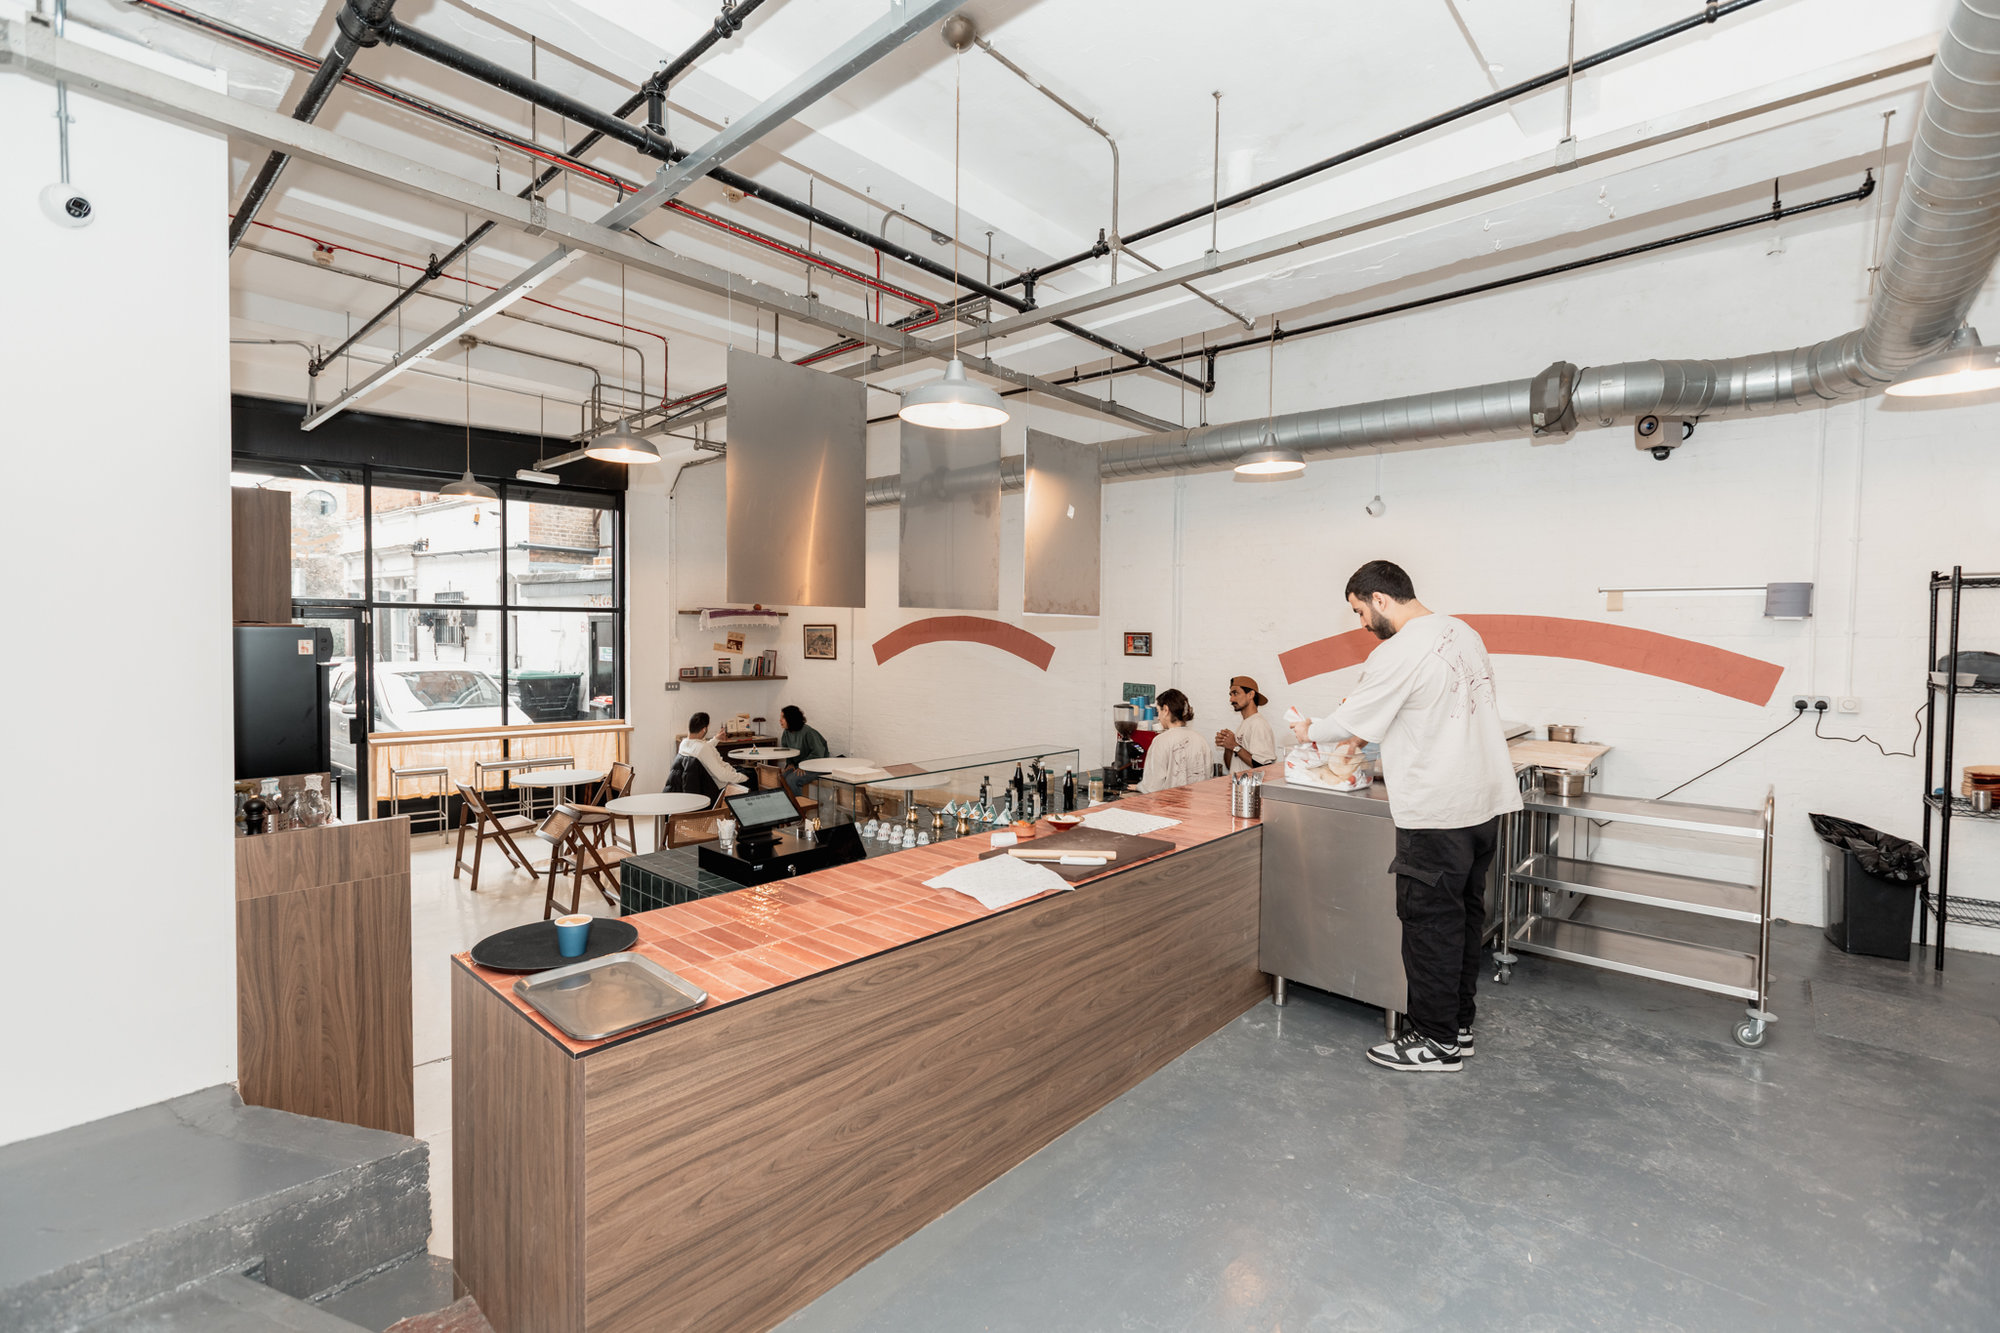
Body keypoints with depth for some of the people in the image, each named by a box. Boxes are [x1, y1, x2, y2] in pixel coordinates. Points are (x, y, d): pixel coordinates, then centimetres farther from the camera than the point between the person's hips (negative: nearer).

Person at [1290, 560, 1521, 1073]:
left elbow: (1349, 720, -9)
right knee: (1464, 914, 17)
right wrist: (1368, 737, 24)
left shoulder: (1397, 653, -18)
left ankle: (1436, 1041, 13)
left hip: (1438, 810, -9)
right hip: (1486, 799, 9)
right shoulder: (1463, 633, 11)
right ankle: (1459, 1025, 29)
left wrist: (1308, 731, 11)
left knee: (1430, 920, 2)